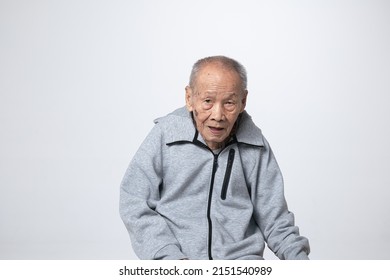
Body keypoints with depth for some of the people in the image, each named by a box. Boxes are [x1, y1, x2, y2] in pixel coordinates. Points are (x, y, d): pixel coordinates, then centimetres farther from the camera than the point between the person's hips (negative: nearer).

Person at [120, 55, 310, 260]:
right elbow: (135, 205, -3)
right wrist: (171, 258, -14)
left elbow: (274, 217, 9)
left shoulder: (255, 145, 3)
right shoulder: (164, 135, -4)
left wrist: (298, 257, -6)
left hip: (242, 259, 1)